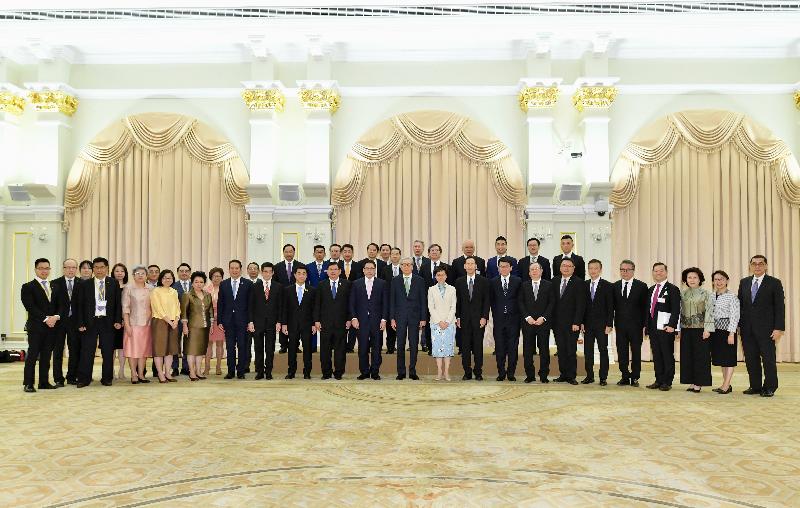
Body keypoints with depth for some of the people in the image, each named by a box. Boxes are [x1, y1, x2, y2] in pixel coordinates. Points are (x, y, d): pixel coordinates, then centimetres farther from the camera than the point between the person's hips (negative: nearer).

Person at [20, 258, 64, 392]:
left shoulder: (55, 287, 16)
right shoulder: (28, 287, 0)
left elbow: (61, 305, 9)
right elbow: (30, 307, -11)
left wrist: (56, 317, -11)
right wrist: (45, 318, -18)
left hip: (52, 327, 5)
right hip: (35, 327, -5)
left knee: (46, 356, 8)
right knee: (32, 355, -2)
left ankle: (44, 382, 13)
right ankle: (28, 384, 3)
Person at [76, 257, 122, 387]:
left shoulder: (114, 283, 5)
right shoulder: (86, 284, 5)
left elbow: (118, 303, 5)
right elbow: (81, 305, 4)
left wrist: (118, 320, -3)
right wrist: (81, 323, -3)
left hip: (108, 321, 0)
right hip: (90, 321, 0)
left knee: (108, 352, 4)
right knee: (87, 351, 2)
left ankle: (107, 378, 14)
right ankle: (84, 379, 10)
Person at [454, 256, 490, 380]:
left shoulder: (483, 281, 2)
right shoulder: (459, 281, 7)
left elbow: (486, 300, 0)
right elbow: (457, 301, 7)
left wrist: (484, 317, -8)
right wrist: (457, 317, -1)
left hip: (479, 318, -1)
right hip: (464, 319, 2)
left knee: (478, 345, 2)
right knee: (465, 346, 3)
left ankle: (478, 372, 9)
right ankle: (467, 372, 10)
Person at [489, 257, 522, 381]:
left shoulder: (518, 281, 2)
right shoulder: (493, 282, 5)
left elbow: (520, 299, 5)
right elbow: (491, 300, 8)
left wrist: (518, 314, 0)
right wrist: (495, 314, 3)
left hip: (513, 319, -1)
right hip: (499, 319, 1)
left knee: (513, 347, 3)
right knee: (499, 348, 4)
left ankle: (511, 373, 12)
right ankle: (501, 373, 13)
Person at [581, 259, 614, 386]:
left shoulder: (607, 286, -3)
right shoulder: (584, 285, 7)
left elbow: (610, 307, -5)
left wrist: (609, 324, -10)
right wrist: (582, 322, 1)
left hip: (602, 324, -3)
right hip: (588, 324, 3)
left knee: (603, 350, 3)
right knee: (588, 351, 6)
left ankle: (603, 377, 9)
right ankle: (589, 376, 15)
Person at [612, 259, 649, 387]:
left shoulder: (641, 286, -1)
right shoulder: (615, 286, 7)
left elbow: (645, 307, -2)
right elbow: (612, 306, 6)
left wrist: (644, 325, -8)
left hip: (636, 326, -2)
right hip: (620, 325, 2)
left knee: (636, 352, 5)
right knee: (622, 352, 6)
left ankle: (635, 378, 15)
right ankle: (625, 377, 16)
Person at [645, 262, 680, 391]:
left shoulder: (672, 289, -4)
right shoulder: (651, 290, 17)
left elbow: (676, 310, -11)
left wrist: (671, 325, -20)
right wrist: (647, 325, 12)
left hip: (666, 328, -6)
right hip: (653, 328, 6)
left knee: (668, 356, 1)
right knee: (656, 356, 10)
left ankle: (667, 382, 7)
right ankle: (659, 380, 17)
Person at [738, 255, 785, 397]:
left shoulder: (774, 283, -1)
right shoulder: (744, 282, 12)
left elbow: (780, 307, -5)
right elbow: (740, 304, 12)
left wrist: (779, 328, -12)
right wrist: (738, 324, 6)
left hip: (766, 329, -4)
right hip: (747, 329, 4)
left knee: (768, 359, 2)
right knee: (751, 359, 7)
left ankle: (769, 388, 13)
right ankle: (755, 386, 17)